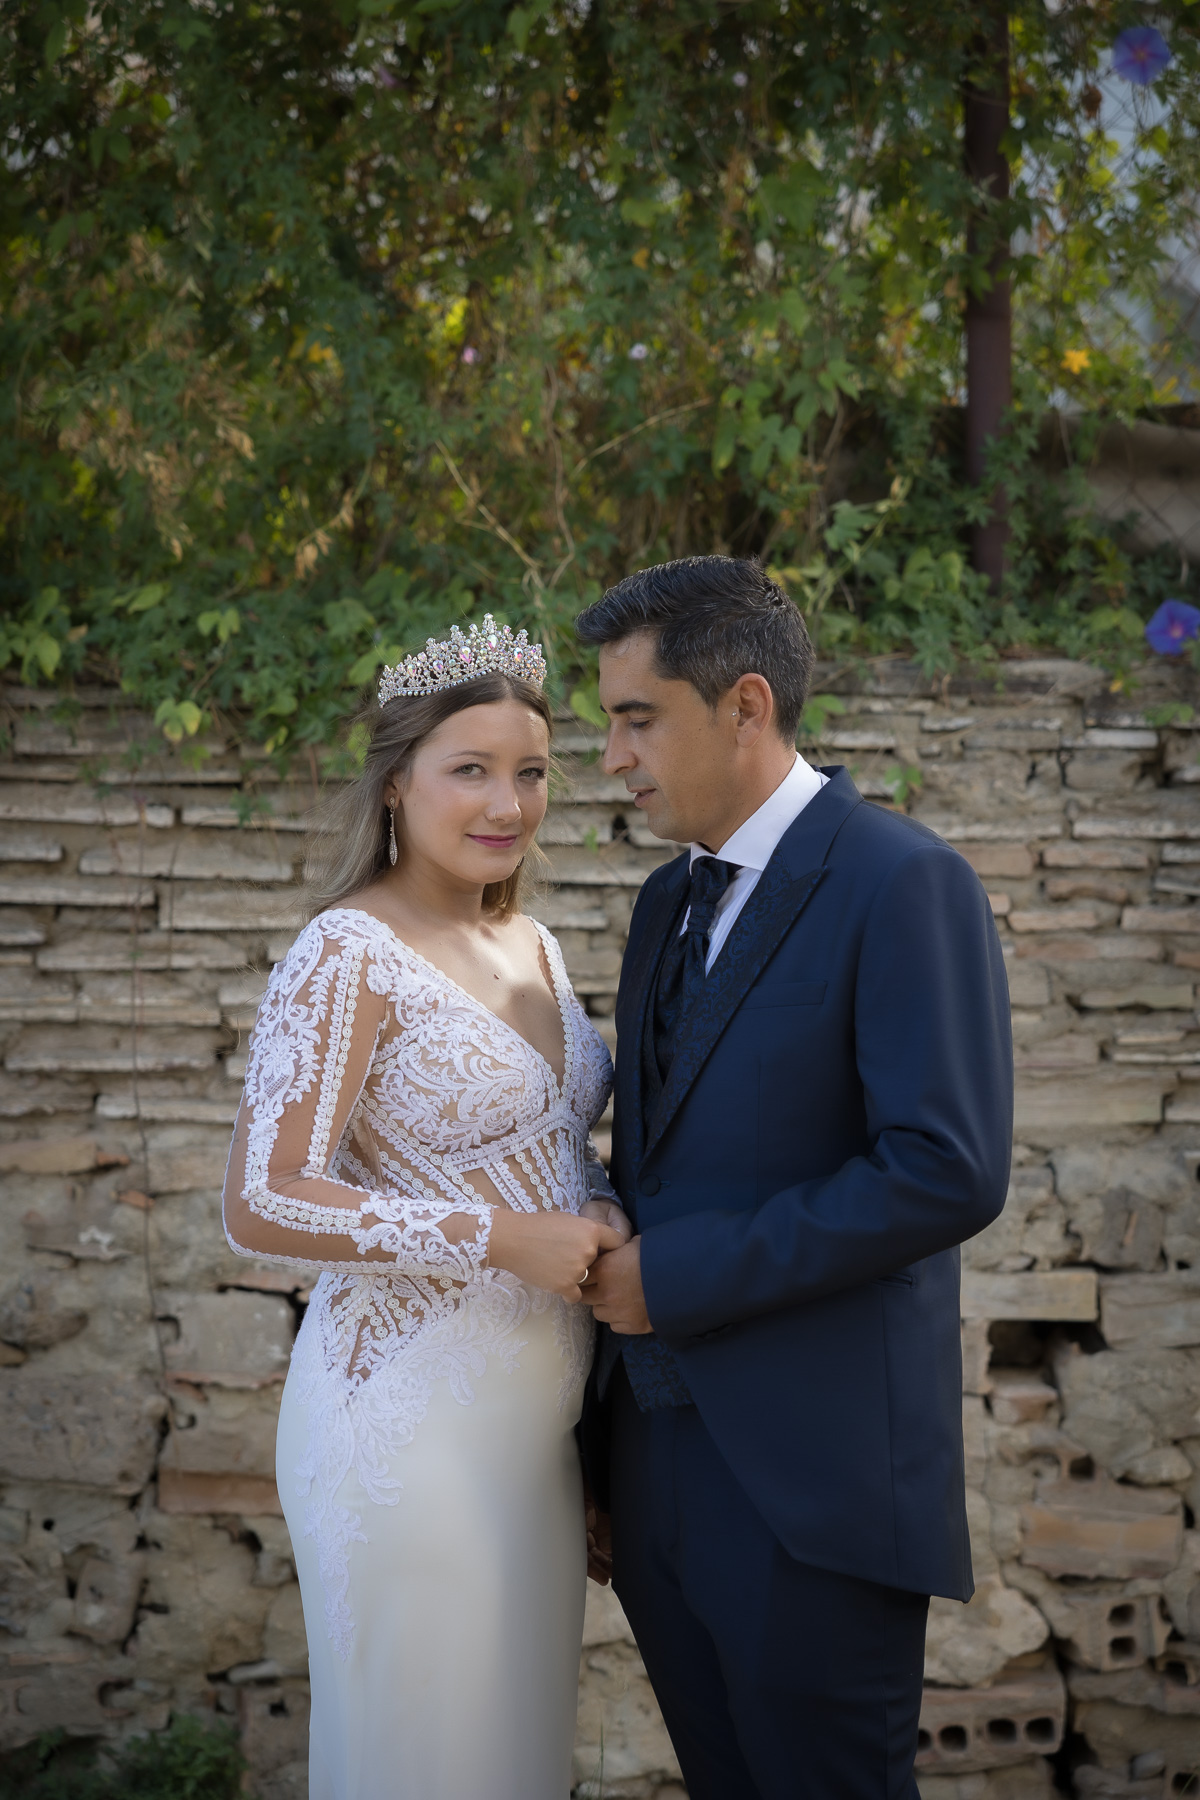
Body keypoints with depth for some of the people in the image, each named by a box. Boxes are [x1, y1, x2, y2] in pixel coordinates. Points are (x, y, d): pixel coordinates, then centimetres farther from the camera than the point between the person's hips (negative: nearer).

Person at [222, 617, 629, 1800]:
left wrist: (596, 1214, -1)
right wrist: (501, 1237, -23)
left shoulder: (530, 947, 9)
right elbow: (260, 1205, -20)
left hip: (530, 1422, 8)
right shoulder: (349, 955, -16)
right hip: (413, 1421, -8)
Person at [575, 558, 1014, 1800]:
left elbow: (948, 1172, -21)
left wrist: (675, 1274, -17)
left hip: (812, 1484, -7)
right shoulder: (670, 901, 13)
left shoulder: (903, 885, -12)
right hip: (658, 1457, 7)